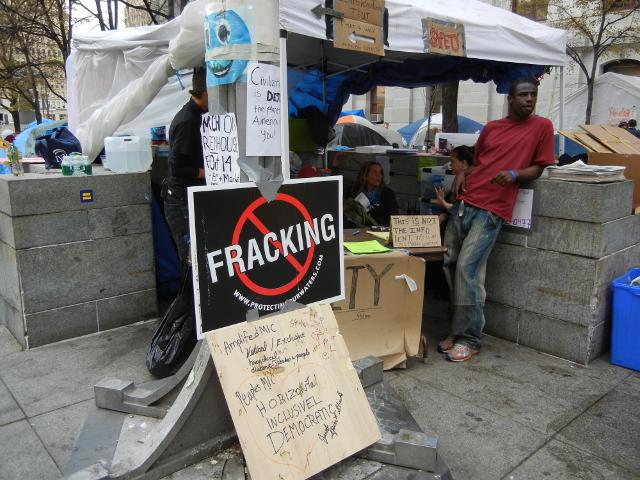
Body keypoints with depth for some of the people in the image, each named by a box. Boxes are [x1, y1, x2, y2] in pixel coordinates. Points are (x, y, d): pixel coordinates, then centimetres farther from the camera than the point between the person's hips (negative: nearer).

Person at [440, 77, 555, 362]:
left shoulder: (542, 127, 6)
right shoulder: (491, 127, 17)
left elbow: (538, 167, 5)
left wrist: (514, 174, -14)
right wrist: (463, 173, 6)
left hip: (491, 209, -5)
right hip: (464, 202, 6)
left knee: (467, 268, -14)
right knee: (448, 263, 4)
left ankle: (469, 339, -1)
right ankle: (458, 329, 18)